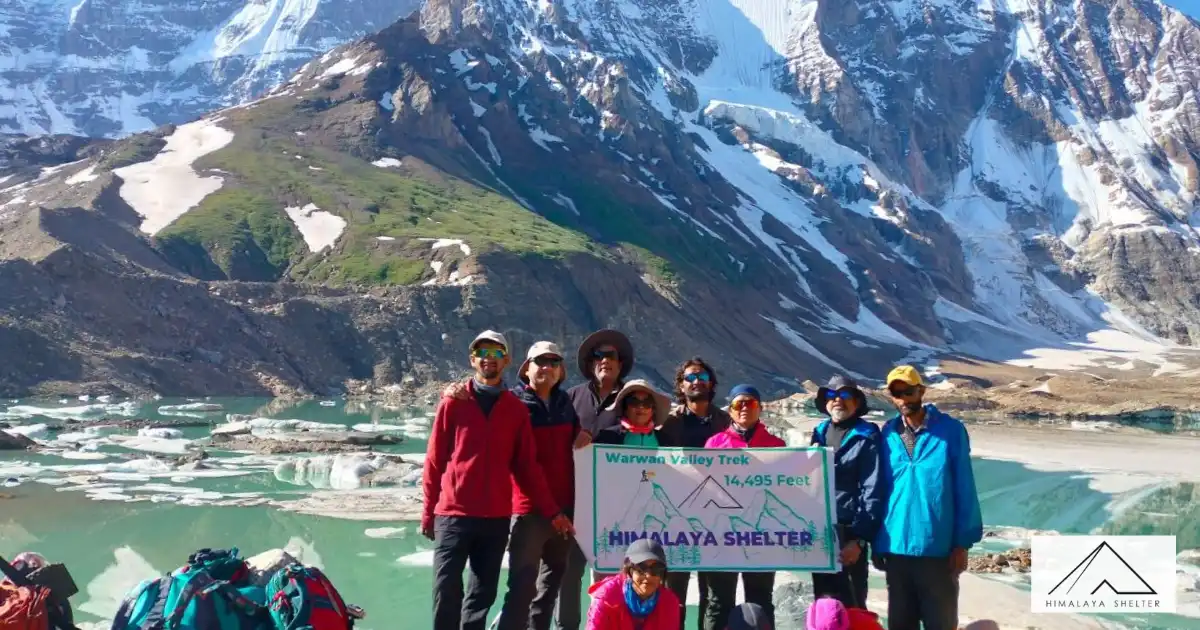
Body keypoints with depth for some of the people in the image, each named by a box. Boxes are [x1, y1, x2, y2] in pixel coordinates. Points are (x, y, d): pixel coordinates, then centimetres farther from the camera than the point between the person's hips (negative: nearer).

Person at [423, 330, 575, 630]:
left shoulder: (517, 409, 7)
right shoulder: (453, 402, 1)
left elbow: (527, 465, 8)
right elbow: (435, 460, 3)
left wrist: (551, 511, 4)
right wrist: (428, 511, 2)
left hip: (496, 518, 2)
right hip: (453, 514, -2)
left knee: (482, 594, 8)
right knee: (446, 591, -5)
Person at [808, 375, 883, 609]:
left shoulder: (867, 437, -5)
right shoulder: (819, 433, 12)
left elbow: (872, 491, -11)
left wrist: (860, 538, -16)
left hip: (849, 532, -5)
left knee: (852, 605, 3)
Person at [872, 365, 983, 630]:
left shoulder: (951, 430, -6)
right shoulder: (887, 434, 3)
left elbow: (964, 489, -4)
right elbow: (880, 488, 9)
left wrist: (963, 543, -6)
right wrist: (876, 542, 9)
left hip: (937, 548, -3)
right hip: (895, 547, 3)